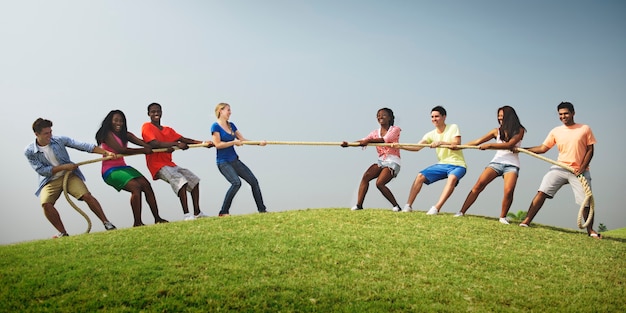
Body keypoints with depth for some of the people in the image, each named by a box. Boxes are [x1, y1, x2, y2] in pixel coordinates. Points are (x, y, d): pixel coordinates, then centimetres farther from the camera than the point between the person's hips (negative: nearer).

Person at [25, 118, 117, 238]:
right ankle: (63, 233, -12)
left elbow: (82, 145, -12)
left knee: (86, 195, -20)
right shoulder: (29, 151, -8)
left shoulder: (59, 140, -7)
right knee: (46, 203, -26)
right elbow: (41, 170, -11)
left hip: (69, 175, 0)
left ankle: (106, 223, -10)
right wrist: (64, 167, -18)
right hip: (50, 181, 0)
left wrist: (106, 153, -18)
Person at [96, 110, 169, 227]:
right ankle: (137, 223, -23)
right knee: (135, 187, -25)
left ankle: (157, 218, -10)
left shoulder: (125, 135, 13)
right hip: (110, 171, -7)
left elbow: (143, 143, -2)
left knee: (146, 184, -10)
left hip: (123, 167, 7)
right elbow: (120, 150, -20)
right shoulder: (107, 134, -7)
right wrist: (143, 151, -20)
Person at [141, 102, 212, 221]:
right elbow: (154, 144, -20)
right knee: (180, 181, -27)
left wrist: (203, 143, -7)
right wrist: (177, 144, -28)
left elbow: (184, 139, 7)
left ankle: (197, 212, 7)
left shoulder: (168, 130, 18)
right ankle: (186, 214, -30)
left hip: (170, 164, 8)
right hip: (157, 165, -8)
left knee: (193, 179, 4)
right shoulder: (147, 127, -3)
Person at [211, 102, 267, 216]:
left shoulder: (231, 125, 13)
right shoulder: (215, 126, -8)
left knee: (254, 181, 4)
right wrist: (234, 142, -14)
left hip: (234, 160, 8)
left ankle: (262, 210, 13)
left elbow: (243, 139, 12)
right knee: (236, 182, -28)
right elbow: (218, 144, -16)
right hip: (223, 162, -8)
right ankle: (223, 212, -17)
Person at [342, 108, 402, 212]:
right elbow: (363, 142, -1)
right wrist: (348, 144, -19)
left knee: (379, 183, -22)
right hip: (381, 161, 5)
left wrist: (368, 140, -27)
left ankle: (396, 206, -8)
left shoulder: (395, 129, 1)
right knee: (366, 176, -18)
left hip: (392, 161, -5)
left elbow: (385, 139, -18)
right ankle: (359, 205, -17)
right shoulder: (375, 132, 15)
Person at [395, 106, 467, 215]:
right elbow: (417, 147, -6)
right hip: (442, 164, 5)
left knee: (452, 178, -37)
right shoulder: (431, 134, 6)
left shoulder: (453, 128, -4)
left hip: (457, 165, -5)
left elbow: (456, 145, -17)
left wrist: (440, 142, -30)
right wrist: (400, 146, -20)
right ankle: (408, 206, -5)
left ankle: (436, 208, -40)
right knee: (420, 176, -10)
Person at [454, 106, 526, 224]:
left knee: (509, 191, -24)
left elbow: (509, 145, -14)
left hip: (511, 165, -2)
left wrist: (489, 145, -20)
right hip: (496, 161, 2)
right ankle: (462, 212, -17)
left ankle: (503, 217, -3)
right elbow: (477, 142, 10)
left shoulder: (519, 130, 3)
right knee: (479, 184, -17)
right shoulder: (497, 131, 11)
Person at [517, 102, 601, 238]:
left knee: (586, 202, -2)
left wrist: (582, 168, -9)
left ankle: (590, 230, 19)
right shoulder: (556, 131, 6)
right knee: (542, 192, -15)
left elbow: (590, 150, 2)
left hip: (579, 171, -1)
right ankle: (526, 222, -16)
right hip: (560, 168, 1)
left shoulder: (585, 129, 2)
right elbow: (543, 148, 4)